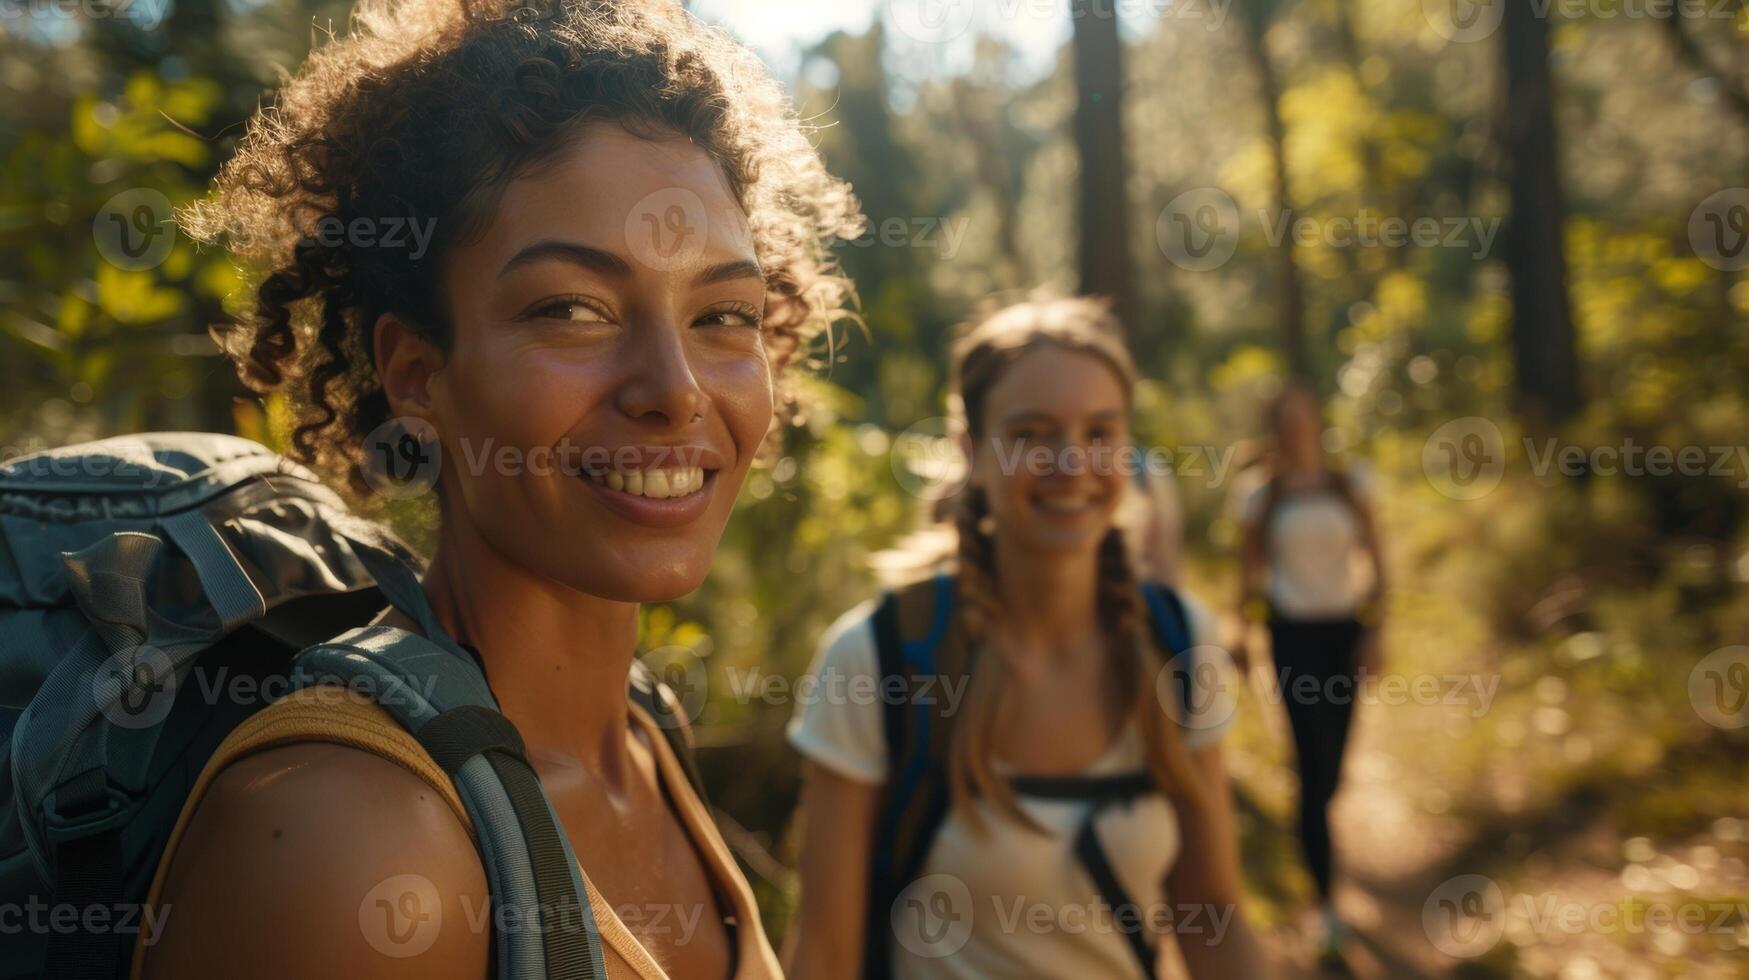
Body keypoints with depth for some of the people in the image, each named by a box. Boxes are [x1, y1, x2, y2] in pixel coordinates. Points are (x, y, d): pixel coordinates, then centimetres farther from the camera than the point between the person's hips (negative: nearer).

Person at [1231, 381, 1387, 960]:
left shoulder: (1350, 484, 2)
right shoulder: (1261, 495, 0)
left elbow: (1375, 560, 3)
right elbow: (1249, 569, 7)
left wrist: (1374, 632, -4)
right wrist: (1242, 630, 1)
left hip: (1344, 629, 2)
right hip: (1292, 634, -2)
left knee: (1332, 762, 11)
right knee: (1313, 760, -10)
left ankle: (1312, 822, 46)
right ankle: (1326, 900, -4)